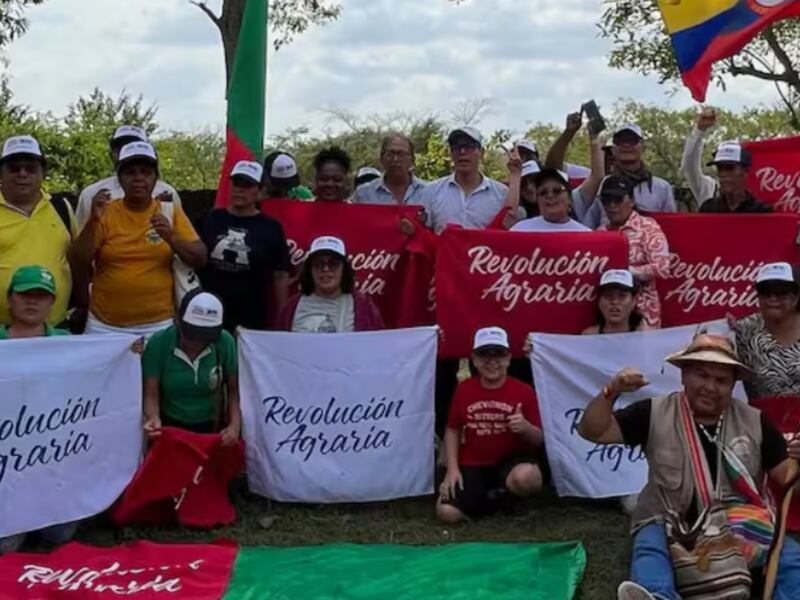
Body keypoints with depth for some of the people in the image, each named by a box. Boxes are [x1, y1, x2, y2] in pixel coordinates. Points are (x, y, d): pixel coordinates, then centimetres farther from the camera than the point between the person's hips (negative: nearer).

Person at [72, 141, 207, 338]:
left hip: (157, 325, 0)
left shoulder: (171, 212, 3)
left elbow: (200, 259, -1)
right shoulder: (106, 213, 0)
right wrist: (93, 221, -18)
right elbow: (80, 265, -5)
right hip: (105, 326, 0)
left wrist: (171, 238, -18)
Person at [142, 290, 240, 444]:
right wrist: (154, 419, -32)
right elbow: (151, 394, -11)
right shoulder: (158, 344, -13)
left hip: (213, 429, 1)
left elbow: (234, 390, -4)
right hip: (170, 430, 0)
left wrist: (235, 425, -18)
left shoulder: (225, 342, -12)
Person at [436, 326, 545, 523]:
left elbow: (539, 440, -1)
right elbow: (452, 431, 8)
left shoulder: (523, 391, -5)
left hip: (512, 460, -1)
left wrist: (525, 427, -25)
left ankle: (505, 492, 2)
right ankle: (489, 497, 13)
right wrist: (452, 469, -4)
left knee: (527, 477, -38)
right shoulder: (464, 389, 0)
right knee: (446, 512, -20)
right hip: (473, 465, 1)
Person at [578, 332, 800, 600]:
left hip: (741, 526, 1)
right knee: (650, 548, -34)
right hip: (669, 523, -1)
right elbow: (592, 431, 1)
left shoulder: (754, 422, 6)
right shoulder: (655, 413, 3)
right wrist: (610, 393, -16)